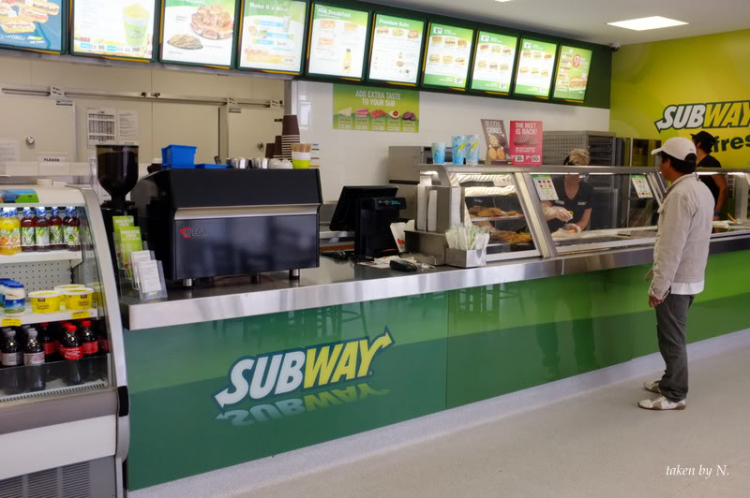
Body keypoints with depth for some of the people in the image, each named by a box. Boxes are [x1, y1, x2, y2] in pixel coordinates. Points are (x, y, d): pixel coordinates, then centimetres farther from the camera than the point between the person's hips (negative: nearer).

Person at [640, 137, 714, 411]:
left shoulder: (680, 195, -23)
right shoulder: (702, 190, 10)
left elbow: (671, 248, -25)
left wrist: (658, 287, -20)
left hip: (676, 280, -10)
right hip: (691, 276, 10)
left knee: (672, 338, 1)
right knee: (673, 335, 20)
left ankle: (674, 395, 11)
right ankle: (671, 382, 32)